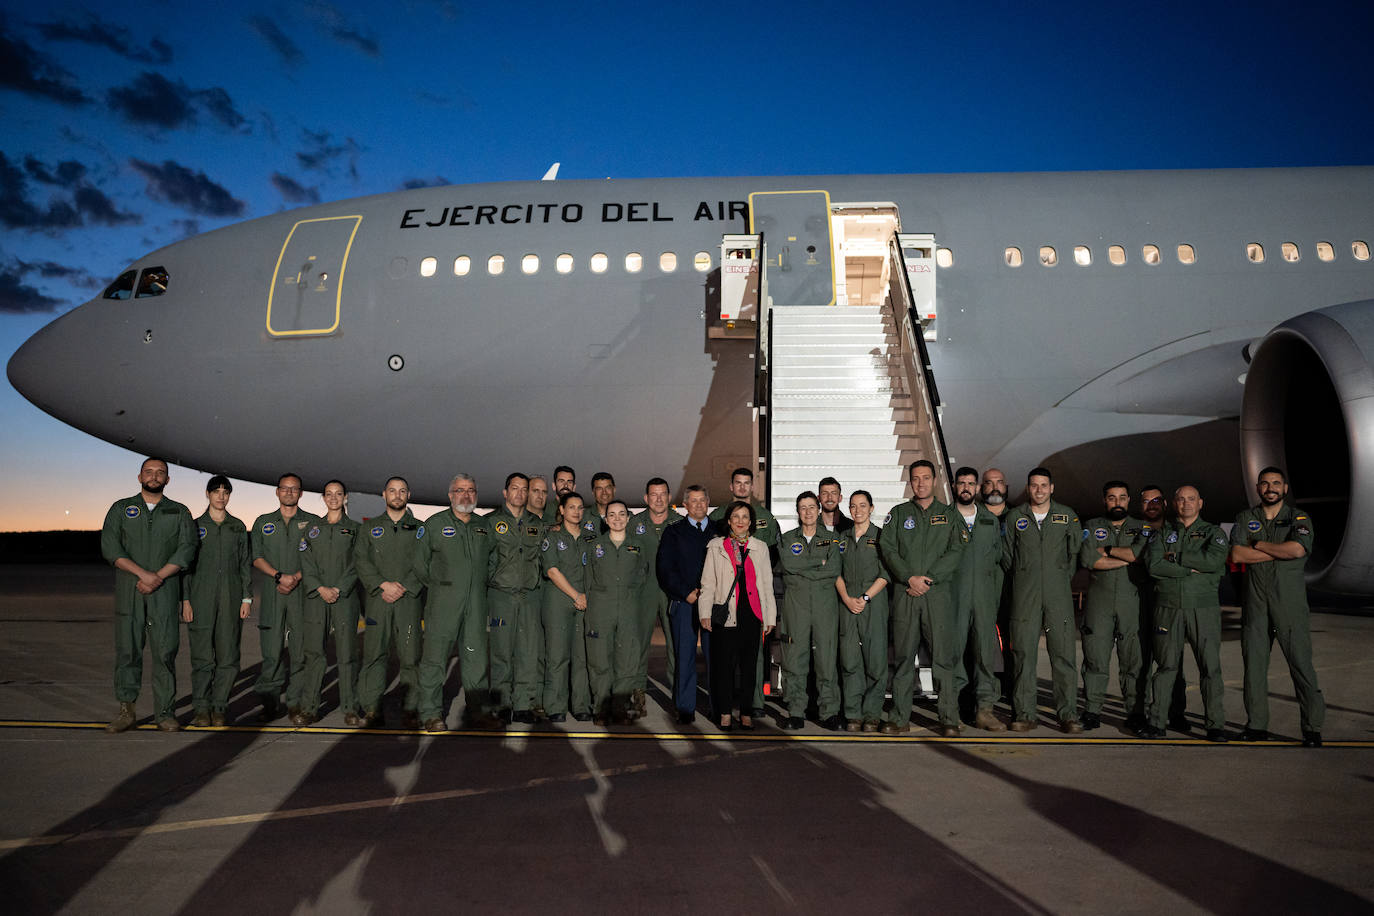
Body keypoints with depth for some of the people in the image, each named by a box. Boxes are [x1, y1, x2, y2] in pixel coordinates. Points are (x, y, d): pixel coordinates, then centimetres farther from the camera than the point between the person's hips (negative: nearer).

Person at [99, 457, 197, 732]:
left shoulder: (179, 512, 12)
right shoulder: (121, 509, 11)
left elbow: (186, 549, 1)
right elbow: (109, 547, -1)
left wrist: (158, 577, -12)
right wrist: (143, 573, -13)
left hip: (165, 590, 0)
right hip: (128, 589, 0)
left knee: (165, 650, -2)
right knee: (127, 649, -1)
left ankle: (165, 712, 2)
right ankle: (126, 710, 7)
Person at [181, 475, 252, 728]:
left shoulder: (238, 527, 12)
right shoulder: (195, 526, 7)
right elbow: (186, 565, 6)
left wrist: (247, 598, 4)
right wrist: (185, 600, -2)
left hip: (231, 599, 2)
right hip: (201, 599, -1)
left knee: (228, 656, -1)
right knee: (202, 656, -2)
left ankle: (219, 709, 7)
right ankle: (202, 709, 6)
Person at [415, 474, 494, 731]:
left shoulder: (485, 526, 14)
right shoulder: (434, 524, 3)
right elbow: (420, 565, 6)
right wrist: (438, 586, 5)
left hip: (476, 603, 3)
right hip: (443, 602, -3)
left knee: (476, 656, 6)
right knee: (435, 656, -2)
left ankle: (477, 709, 15)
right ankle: (432, 713, 6)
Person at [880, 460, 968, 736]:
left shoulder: (949, 515, 12)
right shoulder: (898, 514, 13)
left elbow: (956, 551, 1)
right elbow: (888, 548, 3)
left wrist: (928, 578, -10)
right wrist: (910, 578, -10)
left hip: (938, 592, -1)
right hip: (905, 592, 1)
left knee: (943, 656, -5)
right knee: (903, 656, 3)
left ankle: (949, 719, 0)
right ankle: (899, 718, 9)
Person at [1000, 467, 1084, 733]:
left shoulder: (1067, 516, 9)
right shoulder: (1014, 517, 9)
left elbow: (1075, 552, 13)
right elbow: (1006, 554, 14)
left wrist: (1062, 580, 10)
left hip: (1058, 595, 0)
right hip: (1025, 596, 0)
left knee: (1064, 655, -3)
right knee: (1023, 654, -1)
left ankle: (1068, 715, 4)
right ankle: (1024, 714, 5)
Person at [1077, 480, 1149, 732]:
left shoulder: (1140, 529, 13)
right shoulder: (1092, 527, 11)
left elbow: (1141, 552, -10)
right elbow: (1087, 559, -7)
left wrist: (1107, 550, -5)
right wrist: (1127, 559, -6)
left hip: (1131, 603, 0)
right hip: (1098, 602, 0)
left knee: (1133, 660, -1)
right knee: (1095, 659, -2)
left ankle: (1134, 713, 8)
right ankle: (1092, 712, 5)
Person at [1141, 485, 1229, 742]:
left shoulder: (1213, 533, 9)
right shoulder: (1162, 534, 11)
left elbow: (1215, 560, -12)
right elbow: (1154, 566, -6)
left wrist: (1176, 558, -7)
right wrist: (1193, 568, -10)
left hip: (1203, 608, 0)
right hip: (1168, 607, 1)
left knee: (1210, 667, -2)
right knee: (1166, 666, 3)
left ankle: (1215, 725, 6)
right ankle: (1156, 722, 8)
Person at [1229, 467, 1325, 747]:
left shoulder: (1299, 518, 4)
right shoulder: (1245, 518, 11)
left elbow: (1298, 549, -16)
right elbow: (1237, 554, -4)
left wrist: (1258, 544, -5)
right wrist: (1280, 552, -9)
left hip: (1290, 601, -2)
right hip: (1255, 602, 2)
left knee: (1301, 663, -4)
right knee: (1254, 663, 4)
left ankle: (1312, 728, 6)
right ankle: (1256, 726, 12)